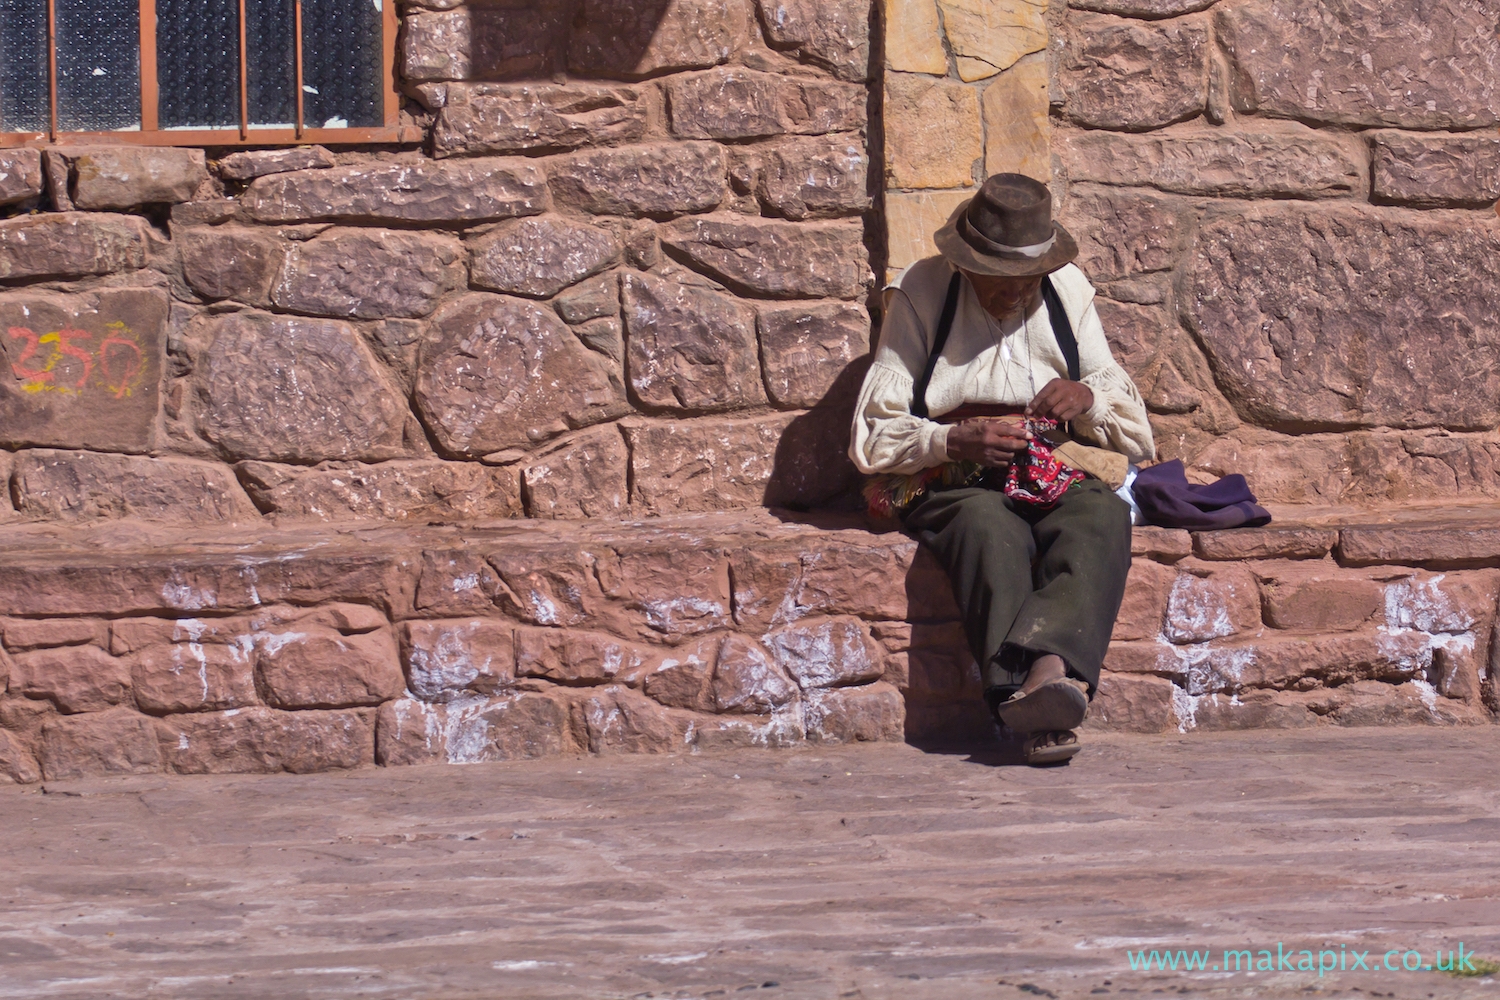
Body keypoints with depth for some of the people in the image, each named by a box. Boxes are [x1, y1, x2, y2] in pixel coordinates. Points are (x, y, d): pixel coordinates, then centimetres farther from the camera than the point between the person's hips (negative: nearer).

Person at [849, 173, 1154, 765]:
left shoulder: (1067, 293, 14)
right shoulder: (923, 293, 4)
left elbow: (1136, 436, 17)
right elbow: (871, 439, 1)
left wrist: (1089, 399, -7)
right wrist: (955, 441, -17)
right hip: (951, 483, -3)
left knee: (1104, 516, -33)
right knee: (992, 529, -39)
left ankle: (1047, 667, -58)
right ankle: (1040, 717, -57)